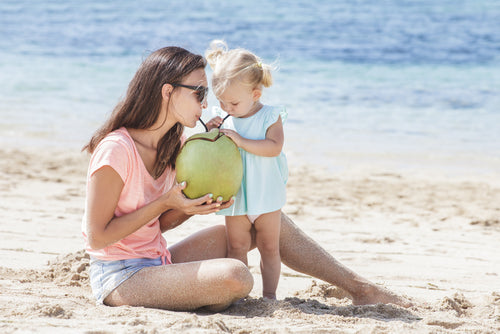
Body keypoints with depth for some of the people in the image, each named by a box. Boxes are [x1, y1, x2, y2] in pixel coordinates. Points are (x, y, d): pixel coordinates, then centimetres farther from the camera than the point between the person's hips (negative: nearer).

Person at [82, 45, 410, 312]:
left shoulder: (173, 142, 5)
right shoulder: (116, 150, -22)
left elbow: (160, 223, 10)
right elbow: (96, 237, -19)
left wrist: (199, 203, -8)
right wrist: (165, 202, -18)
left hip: (158, 260, 9)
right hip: (120, 277, -9)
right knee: (235, 277, -31)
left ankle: (359, 287, 15)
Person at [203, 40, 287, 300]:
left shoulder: (270, 117, -9)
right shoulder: (224, 120, 1)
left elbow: (274, 147, -24)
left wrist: (241, 141, -29)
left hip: (266, 195, -3)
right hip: (235, 197, 3)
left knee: (269, 247, 7)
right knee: (237, 247, 4)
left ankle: (269, 294, 14)